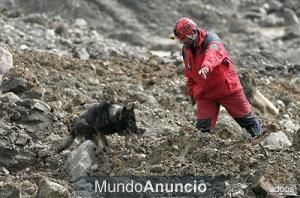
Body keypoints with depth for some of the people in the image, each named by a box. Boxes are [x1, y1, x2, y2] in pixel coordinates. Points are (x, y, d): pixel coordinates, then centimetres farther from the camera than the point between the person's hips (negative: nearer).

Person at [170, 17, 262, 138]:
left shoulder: (211, 40, -20)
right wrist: (191, 92, 16)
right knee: (203, 128, -9)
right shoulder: (186, 49, 2)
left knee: (245, 118, 8)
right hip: (204, 94, 4)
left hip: (227, 88, -4)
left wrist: (206, 66, -65)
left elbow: (213, 54, -45)